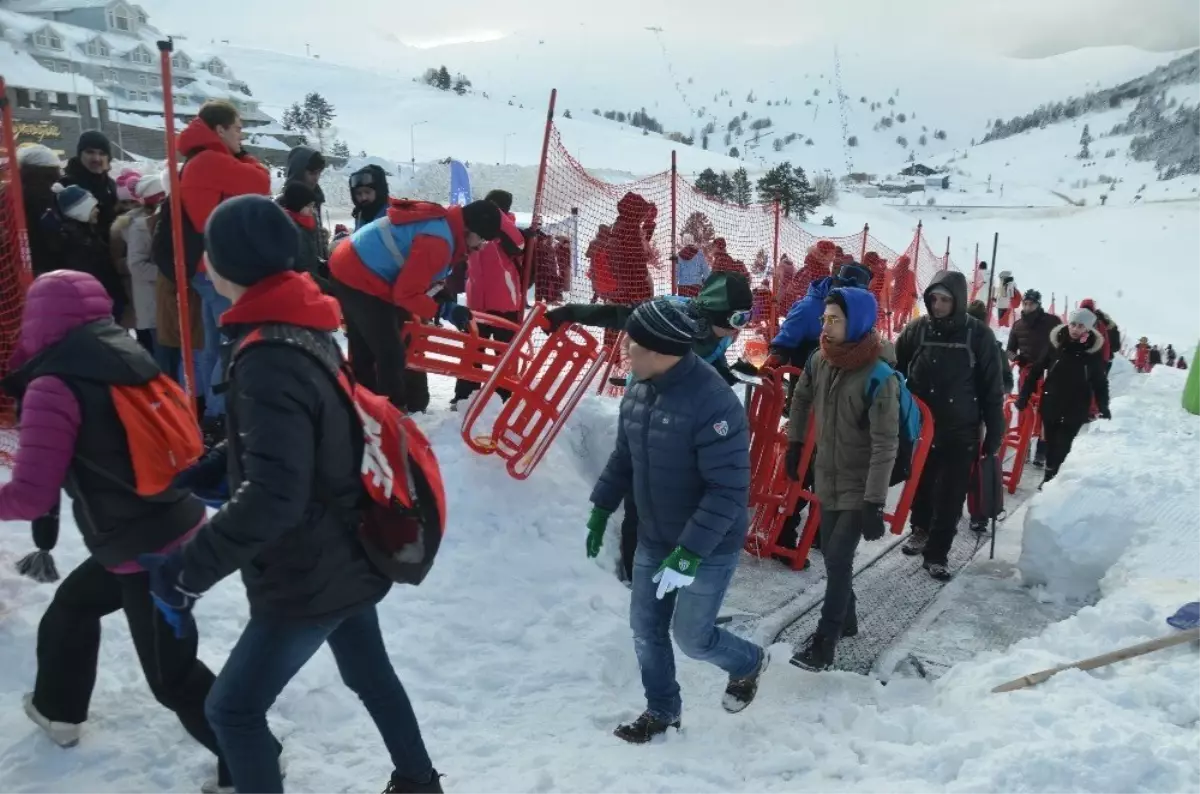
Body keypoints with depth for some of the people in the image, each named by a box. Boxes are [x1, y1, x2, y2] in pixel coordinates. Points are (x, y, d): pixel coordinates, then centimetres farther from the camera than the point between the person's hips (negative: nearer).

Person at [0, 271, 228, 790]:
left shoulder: (54, 385, -16)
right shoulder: (128, 356, 6)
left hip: (143, 549, -9)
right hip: (178, 524, 9)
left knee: (172, 676, 6)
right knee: (72, 605, 30)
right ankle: (57, 708, 51)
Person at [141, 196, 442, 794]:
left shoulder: (270, 359, -29)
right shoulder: (301, 329, 1)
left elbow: (272, 497, -37)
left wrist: (187, 571, -29)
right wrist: (206, 472, 7)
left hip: (308, 576, -9)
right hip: (346, 555, 9)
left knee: (232, 707, 10)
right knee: (369, 673, 26)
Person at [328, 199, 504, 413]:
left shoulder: (442, 224, 7)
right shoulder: (437, 241, -25)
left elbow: (413, 281, 11)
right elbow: (406, 293, -23)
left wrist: (446, 304, 0)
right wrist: (445, 310, -16)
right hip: (360, 281, -10)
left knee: (364, 353, 18)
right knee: (391, 355, -6)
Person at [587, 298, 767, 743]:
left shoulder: (712, 403, -30)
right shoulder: (639, 389, -4)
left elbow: (728, 490, -28)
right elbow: (624, 455, 11)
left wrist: (690, 552, -30)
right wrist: (601, 509, 11)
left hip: (709, 546, -7)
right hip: (653, 539, 7)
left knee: (691, 637, 6)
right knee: (645, 628, 14)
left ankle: (748, 664, 39)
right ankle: (661, 711, 37)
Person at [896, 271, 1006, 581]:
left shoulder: (979, 335, -9)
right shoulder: (916, 330, -4)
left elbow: (992, 388, -5)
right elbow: (897, 374, 5)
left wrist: (994, 432, -5)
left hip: (961, 431, -2)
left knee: (950, 497, 3)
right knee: (921, 486, 18)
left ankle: (937, 554, 16)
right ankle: (921, 529, 43)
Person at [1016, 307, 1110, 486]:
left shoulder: (1093, 351, -6)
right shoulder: (1055, 344, -6)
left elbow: (1100, 382, 4)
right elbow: (1036, 371, -1)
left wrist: (1103, 408, 2)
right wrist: (1024, 396, -3)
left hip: (1076, 409, -1)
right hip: (1050, 405, 1)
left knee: (1061, 446, -1)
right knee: (1051, 444, 10)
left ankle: (1050, 477, 12)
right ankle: (1050, 477, 25)